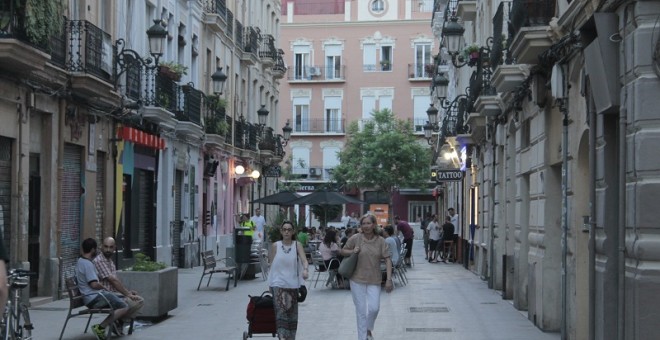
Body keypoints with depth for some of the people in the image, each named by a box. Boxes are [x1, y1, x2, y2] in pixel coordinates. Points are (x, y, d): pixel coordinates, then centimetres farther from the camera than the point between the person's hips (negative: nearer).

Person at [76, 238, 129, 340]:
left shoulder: (80, 261, 14)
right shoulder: (88, 264, -17)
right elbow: (94, 284, -23)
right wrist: (104, 287, -5)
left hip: (90, 298, 10)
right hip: (95, 298, -10)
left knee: (121, 299, 19)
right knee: (124, 307, -15)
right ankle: (100, 327, -18)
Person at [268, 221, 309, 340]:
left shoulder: (297, 245, 0)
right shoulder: (275, 246, 0)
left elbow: (304, 259, -13)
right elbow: (271, 264, 6)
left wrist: (305, 269, -34)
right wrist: (270, 283, 7)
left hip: (293, 284, 2)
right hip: (278, 284, -2)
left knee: (292, 313, 11)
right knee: (281, 311, -17)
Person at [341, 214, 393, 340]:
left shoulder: (381, 241, -2)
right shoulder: (355, 238, -4)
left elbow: (387, 260, -3)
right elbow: (343, 251, 9)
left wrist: (389, 279, -11)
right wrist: (352, 251, -13)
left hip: (374, 281, 1)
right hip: (357, 280, -1)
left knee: (374, 308, -6)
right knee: (361, 311, 3)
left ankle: (368, 329, 25)